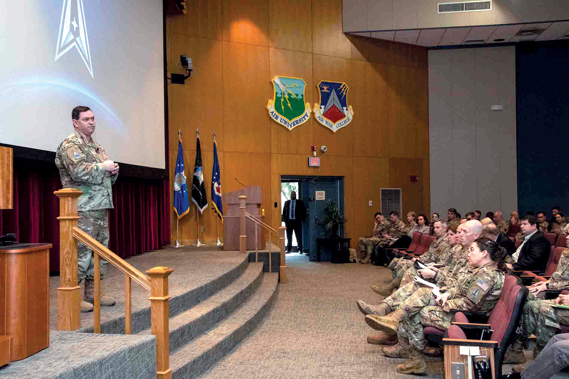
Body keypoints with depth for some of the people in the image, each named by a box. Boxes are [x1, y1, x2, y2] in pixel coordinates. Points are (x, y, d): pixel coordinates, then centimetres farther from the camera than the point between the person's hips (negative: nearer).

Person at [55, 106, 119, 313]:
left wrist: (113, 171, 4)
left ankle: (92, 292, 20)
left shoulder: (97, 147, 22)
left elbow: (108, 178, 26)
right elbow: (79, 171, -22)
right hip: (84, 208, -9)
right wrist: (103, 166, -11)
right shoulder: (70, 145, -6)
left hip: (102, 206, 9)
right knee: (82, 251, -8)